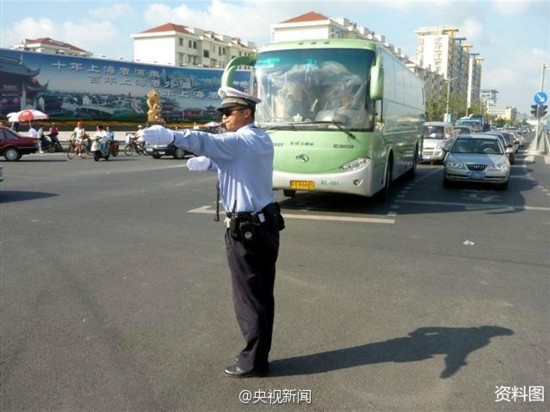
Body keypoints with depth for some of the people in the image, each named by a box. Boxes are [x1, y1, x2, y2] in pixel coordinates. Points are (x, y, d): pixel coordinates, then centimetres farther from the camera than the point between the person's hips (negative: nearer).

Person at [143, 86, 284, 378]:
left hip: (245, 231, -9)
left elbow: (210, 142, -32)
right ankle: (260, 355, 26)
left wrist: (171, 135, -40)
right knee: (263, 295, 14)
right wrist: (208, 164, 12)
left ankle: (253, 361, 14)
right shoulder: (262, 141, 13)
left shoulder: (242, 140, -15)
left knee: (248, 298, 2)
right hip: (266, 225, 9)